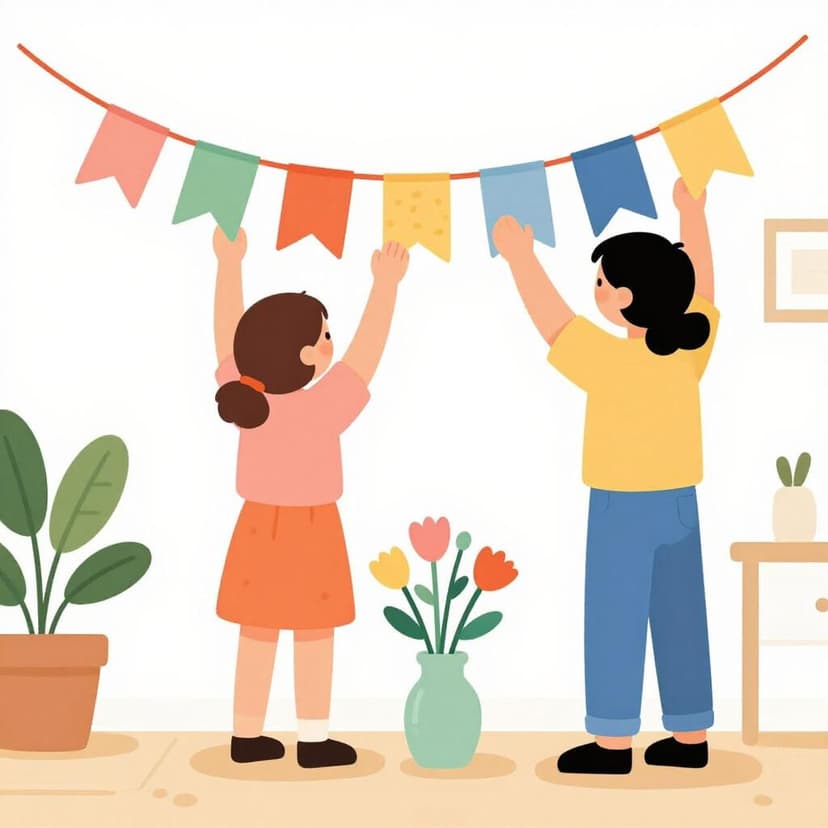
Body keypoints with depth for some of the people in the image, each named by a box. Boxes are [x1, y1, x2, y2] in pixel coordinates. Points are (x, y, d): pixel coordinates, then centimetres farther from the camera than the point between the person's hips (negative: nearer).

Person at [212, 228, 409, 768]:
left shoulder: (243, 393, -10)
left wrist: (230, 264, 8)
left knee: (257, 634, 11)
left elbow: (228, 336, 1)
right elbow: (367, 352, -18)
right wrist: (386, 285, -11)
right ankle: (314, 740, 10)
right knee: (314, 637, 5)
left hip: (258, 530, 5)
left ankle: (247, 736, 18)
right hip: (311, 535, -5)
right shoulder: (323, 408, -23)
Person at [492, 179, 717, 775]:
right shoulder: (691, 350, -3)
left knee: (615, 623, 2)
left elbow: (552, 319, -9)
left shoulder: (613, 362, -19)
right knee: (680, 621, 12)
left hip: (624, 508, -6)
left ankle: (614, 743, 7)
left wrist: (520, 257, 3)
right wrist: (693, 216, 24)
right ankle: (691, 738, 19)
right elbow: (700, 290, 14)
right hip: (679, 503, 6)